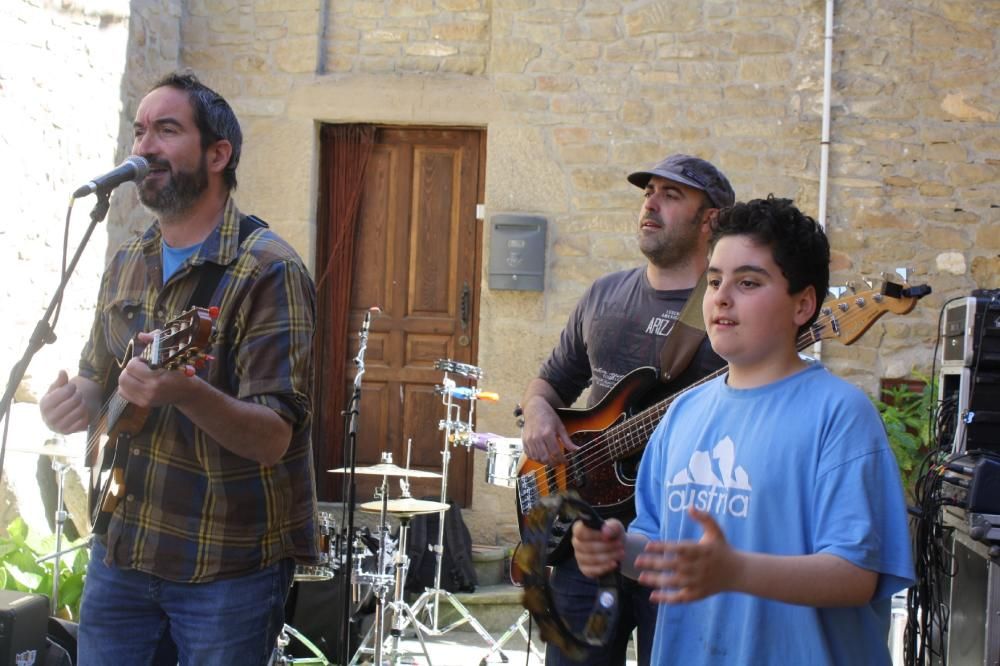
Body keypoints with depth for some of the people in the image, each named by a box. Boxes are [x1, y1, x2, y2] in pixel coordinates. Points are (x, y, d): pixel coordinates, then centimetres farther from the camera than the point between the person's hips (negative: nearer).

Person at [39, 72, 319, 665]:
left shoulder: (267, 272, -15)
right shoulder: (128, 265, 8)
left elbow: (274, 438, -20)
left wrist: (186, 392, -38)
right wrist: (79, 399, -3)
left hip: (228, 567, -6)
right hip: (121, 550, 6)